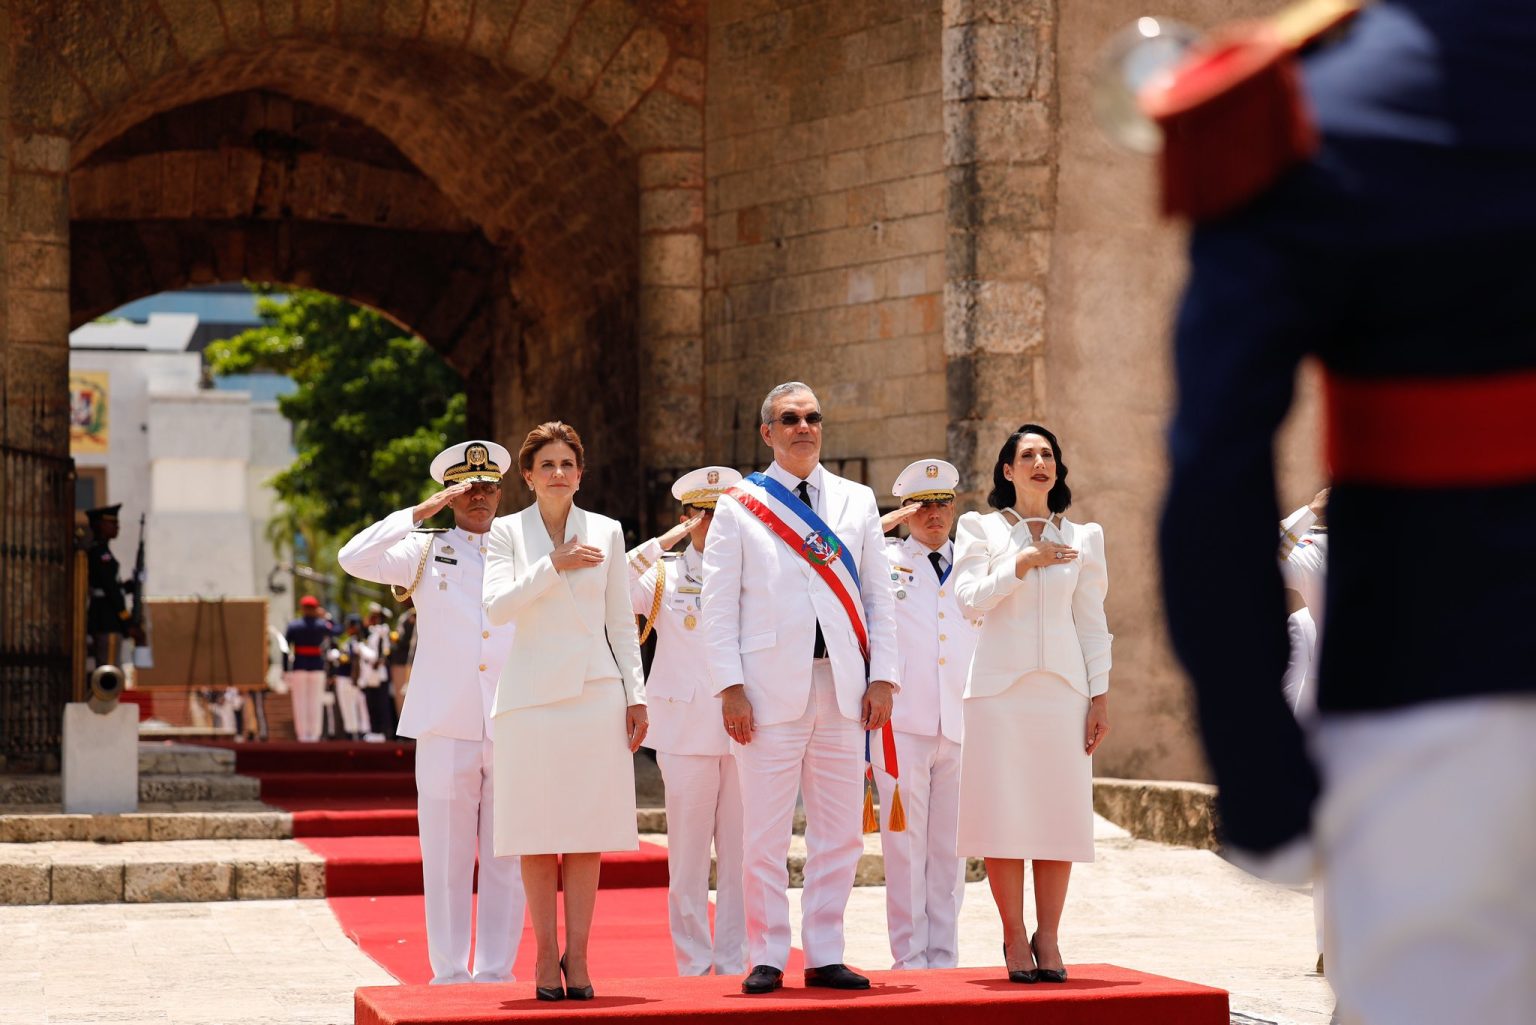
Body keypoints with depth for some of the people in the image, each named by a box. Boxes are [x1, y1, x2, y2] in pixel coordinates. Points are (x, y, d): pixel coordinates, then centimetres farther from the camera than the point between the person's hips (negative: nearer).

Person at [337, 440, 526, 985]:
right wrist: (423, 510, -7)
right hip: (447, 729, -1)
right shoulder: (425, 551, 9)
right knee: (446, 862, 0)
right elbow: (353, 559, -6)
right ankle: (450, 976, 6)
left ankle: (495, 975, 9)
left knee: (507, 861, 2)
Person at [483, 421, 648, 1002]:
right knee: (538, 832, -1)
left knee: (587, 831, 0)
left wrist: (636, 696, 5)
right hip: (532, 693, -1)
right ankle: (546, 955, 7)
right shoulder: (508, 533, 6)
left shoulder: (606, 533, 10)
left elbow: (621, 622, 10)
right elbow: (497, 605, -9)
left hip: (596, 692, 1)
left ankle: (577, 956, 6)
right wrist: (554, 566, -14)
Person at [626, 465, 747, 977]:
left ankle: (734, 963, 9)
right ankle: (693, 965, 9)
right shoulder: (664, 575, 6)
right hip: (686, 732, -1)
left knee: (741, 853, 2)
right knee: (688, 855, 1)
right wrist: (665, 542, -8)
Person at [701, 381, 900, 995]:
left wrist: (881, 677, 2)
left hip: (843, 686, 3)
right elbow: (719, 604, 1)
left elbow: (878, 595, 12)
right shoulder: (739, 506, 5)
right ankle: (767, 959, 6)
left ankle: (825, 955, 13)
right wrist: (730, 687, -8)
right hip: (771, 687, -3)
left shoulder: (857, 502, 14)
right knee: (766, 834, -1)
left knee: (840, 832, 4)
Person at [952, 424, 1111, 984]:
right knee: (1003, 811, -5)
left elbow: (1092, 622, 11)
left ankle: (1048, 937, 6)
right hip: (1000, 685, -2)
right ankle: (1014, 936, 4)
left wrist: (1100, 696, 5)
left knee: (1061, 810, -2)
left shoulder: (1083, 538, 14)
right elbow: (971, 595, -6)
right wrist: (1025, 562, -10)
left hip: (1062, 686, 2)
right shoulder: (980, 528, 9)